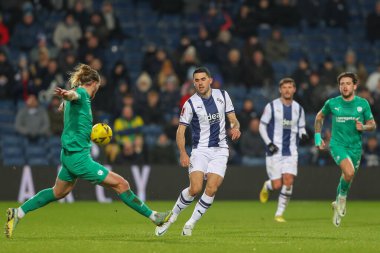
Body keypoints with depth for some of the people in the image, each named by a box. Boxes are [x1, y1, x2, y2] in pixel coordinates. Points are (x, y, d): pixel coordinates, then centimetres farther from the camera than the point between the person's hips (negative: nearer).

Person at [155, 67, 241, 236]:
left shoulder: (222, 95, 5)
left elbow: (233, 119, 11)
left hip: (220, 150, 3)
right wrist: (183, 153, -19)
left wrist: (235, 127, -14)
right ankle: (171, 217, 4)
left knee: (211, 189, -13)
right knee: (195, 189, -18)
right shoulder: (190, 103, -5)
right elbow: (180, 130, -5)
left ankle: (191, 223, 1)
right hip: (200, 150, -3)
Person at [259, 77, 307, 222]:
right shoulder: (272, 106, -2)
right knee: (277, 185, -6)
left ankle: (279, 213, -1)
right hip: (275, 151, -2)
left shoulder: (298, 108, 8)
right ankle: (267, 186, 33)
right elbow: (262, 126, 2)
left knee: (288, 181, -13)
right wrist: (268, 143, -10)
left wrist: (303, 134, -8)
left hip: (291, 151, 2)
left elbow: (301, 128, 16)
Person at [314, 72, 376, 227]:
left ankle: (337, 204, 38)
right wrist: (318, 137, 11)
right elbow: (319, 117, 16)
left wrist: (363, 127, -15)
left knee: (348, 177, 12)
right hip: (337, 144, -3)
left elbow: (372, 125, 7)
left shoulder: (363, 103, 0)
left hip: (355, 147, 3)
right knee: (349, 172, -27)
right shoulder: (332, 103, -2)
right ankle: (342, 197, 0)